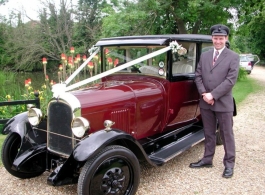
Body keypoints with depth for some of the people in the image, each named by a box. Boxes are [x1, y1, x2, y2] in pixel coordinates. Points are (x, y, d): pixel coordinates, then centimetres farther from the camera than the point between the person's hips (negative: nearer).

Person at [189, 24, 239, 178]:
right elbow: (198, 76, 6)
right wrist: (204, 93, -9)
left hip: (223, 102, -4)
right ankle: (207, 159, 28)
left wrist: (213, 95, -18)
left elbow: (230, 80, -13)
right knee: (209, 133, 15)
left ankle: (229, 164, 19)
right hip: (206, 102, 4)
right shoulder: (204, 56, 10)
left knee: (227, 134, 6)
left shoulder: (233, 57, -4)